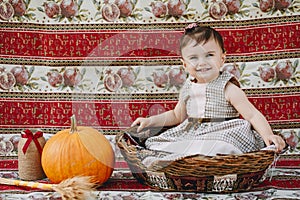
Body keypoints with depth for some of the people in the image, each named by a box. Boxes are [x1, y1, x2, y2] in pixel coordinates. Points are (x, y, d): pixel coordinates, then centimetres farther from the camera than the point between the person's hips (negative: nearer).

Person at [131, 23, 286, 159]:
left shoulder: (228, 89, -9)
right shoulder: (187, 90, 9)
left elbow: (253, 115, -13)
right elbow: (177, 116, 26)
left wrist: (268, 135, -30)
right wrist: (150, 121, 18)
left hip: (221, 136, -5)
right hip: (190, 136, 5)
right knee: (155, 144, -12)